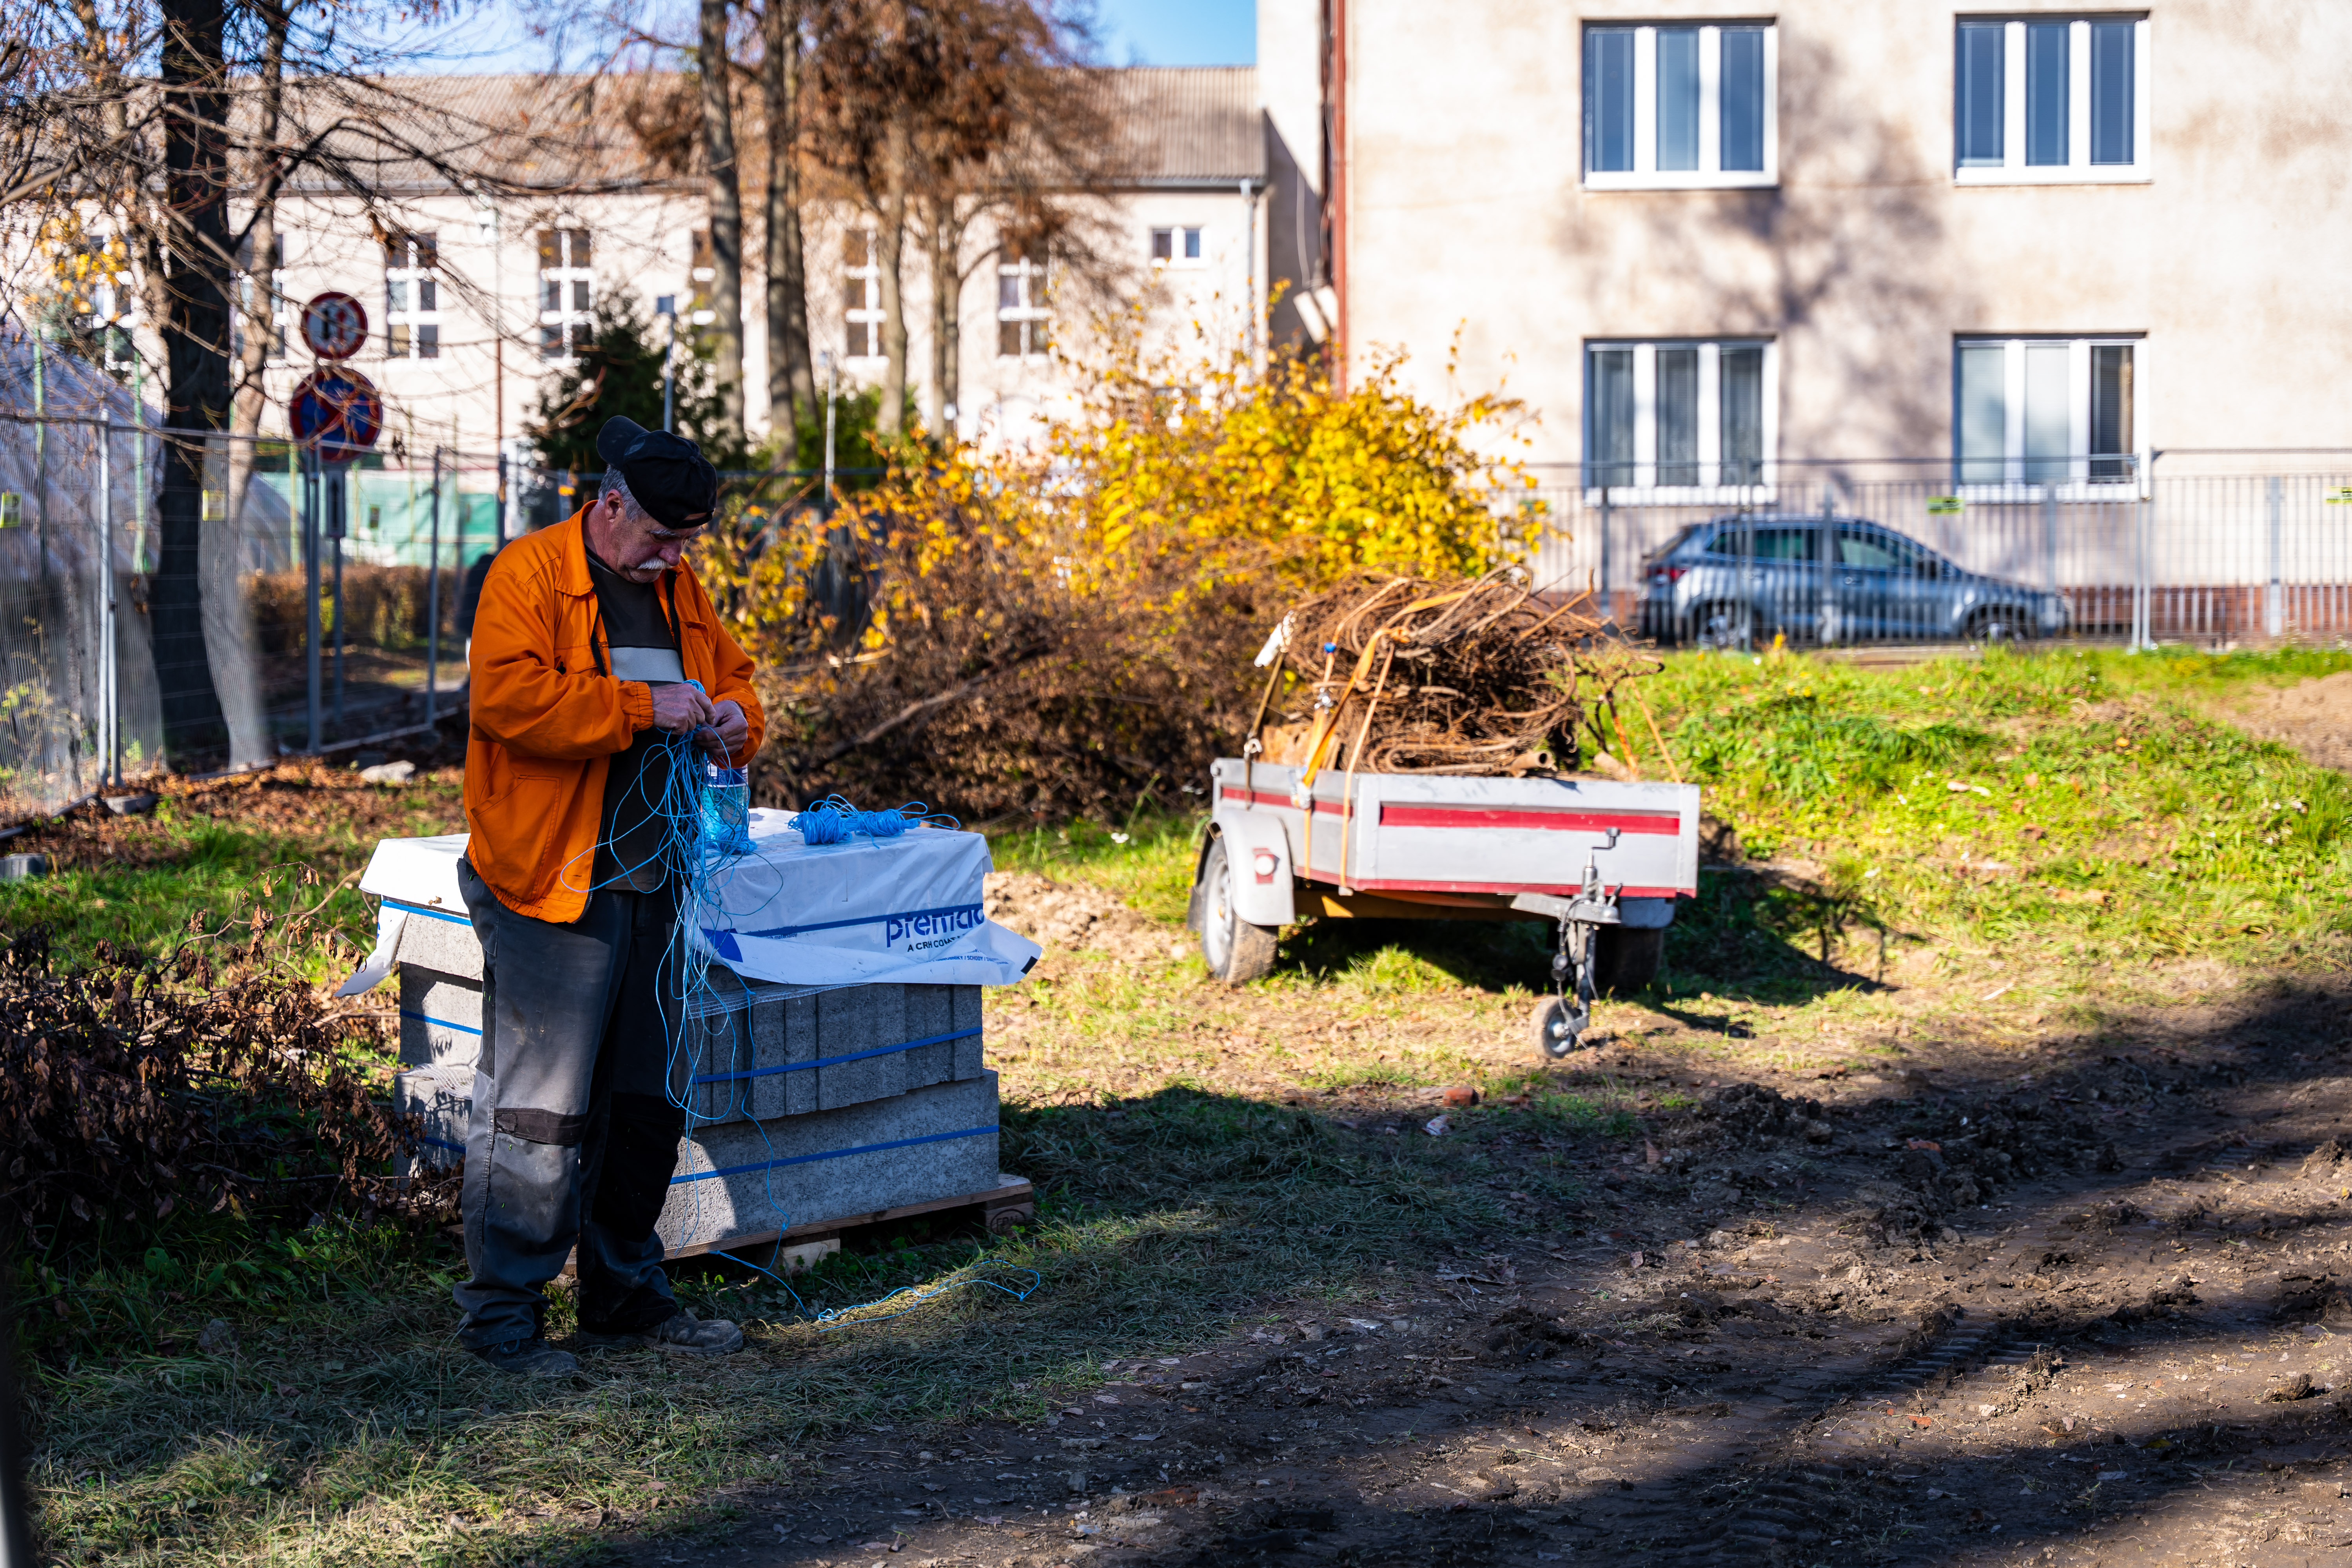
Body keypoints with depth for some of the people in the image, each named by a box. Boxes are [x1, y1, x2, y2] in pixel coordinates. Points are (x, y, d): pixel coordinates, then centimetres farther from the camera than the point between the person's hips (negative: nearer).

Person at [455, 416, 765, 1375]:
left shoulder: (679, 591, 16)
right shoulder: (528, 576, -8)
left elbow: (731, 670, 27)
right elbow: (507, 696, -21)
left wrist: (732, 717, 4)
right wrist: (639, 708, -22)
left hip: (653, 888, 8)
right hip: (550, 892, -8)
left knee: (645, 1105, 14)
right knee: (535, 1111, -5)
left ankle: (624, 1297, 27)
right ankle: (501, 1313, 7)